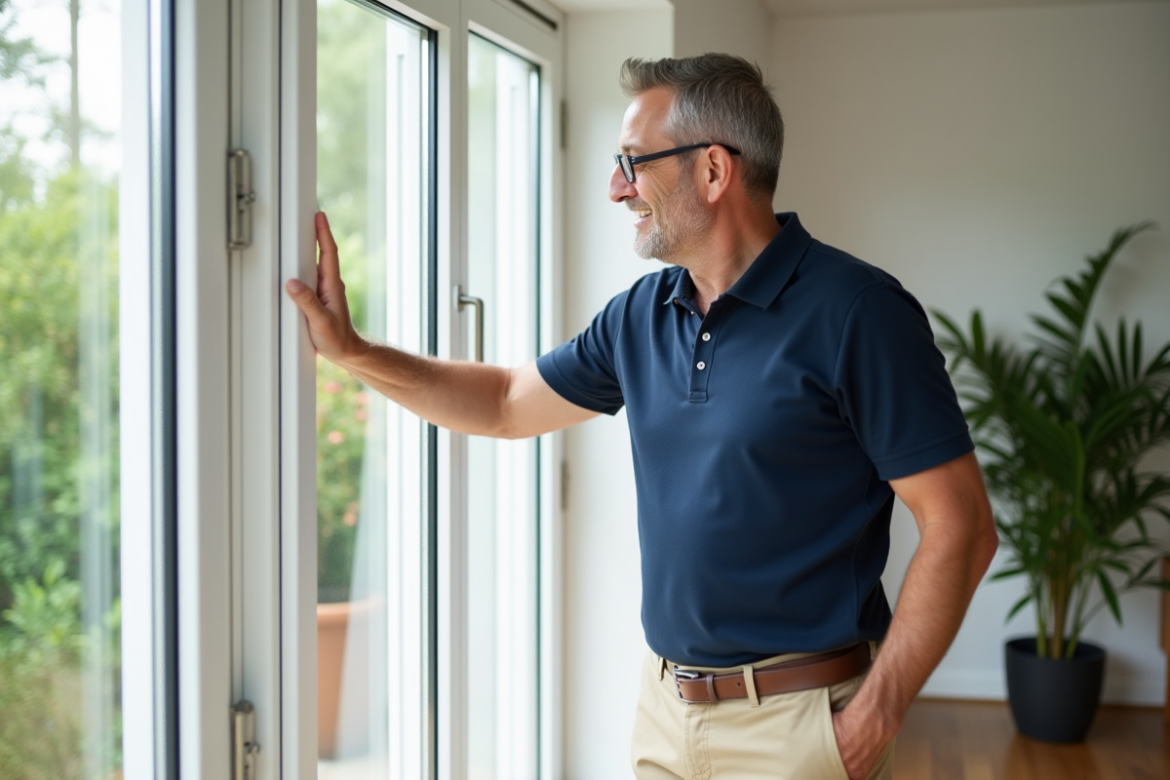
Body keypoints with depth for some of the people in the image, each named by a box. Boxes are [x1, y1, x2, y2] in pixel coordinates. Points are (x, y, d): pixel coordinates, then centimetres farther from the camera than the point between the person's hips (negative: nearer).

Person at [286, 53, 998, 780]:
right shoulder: (643, 314, 5)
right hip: (665, 710, 6)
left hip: (798, 720, -6)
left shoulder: (855, 312, -15)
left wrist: (872, 720, -17)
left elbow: (961, 530, -15)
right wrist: (353, 351, 7)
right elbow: (507, 402, 18)